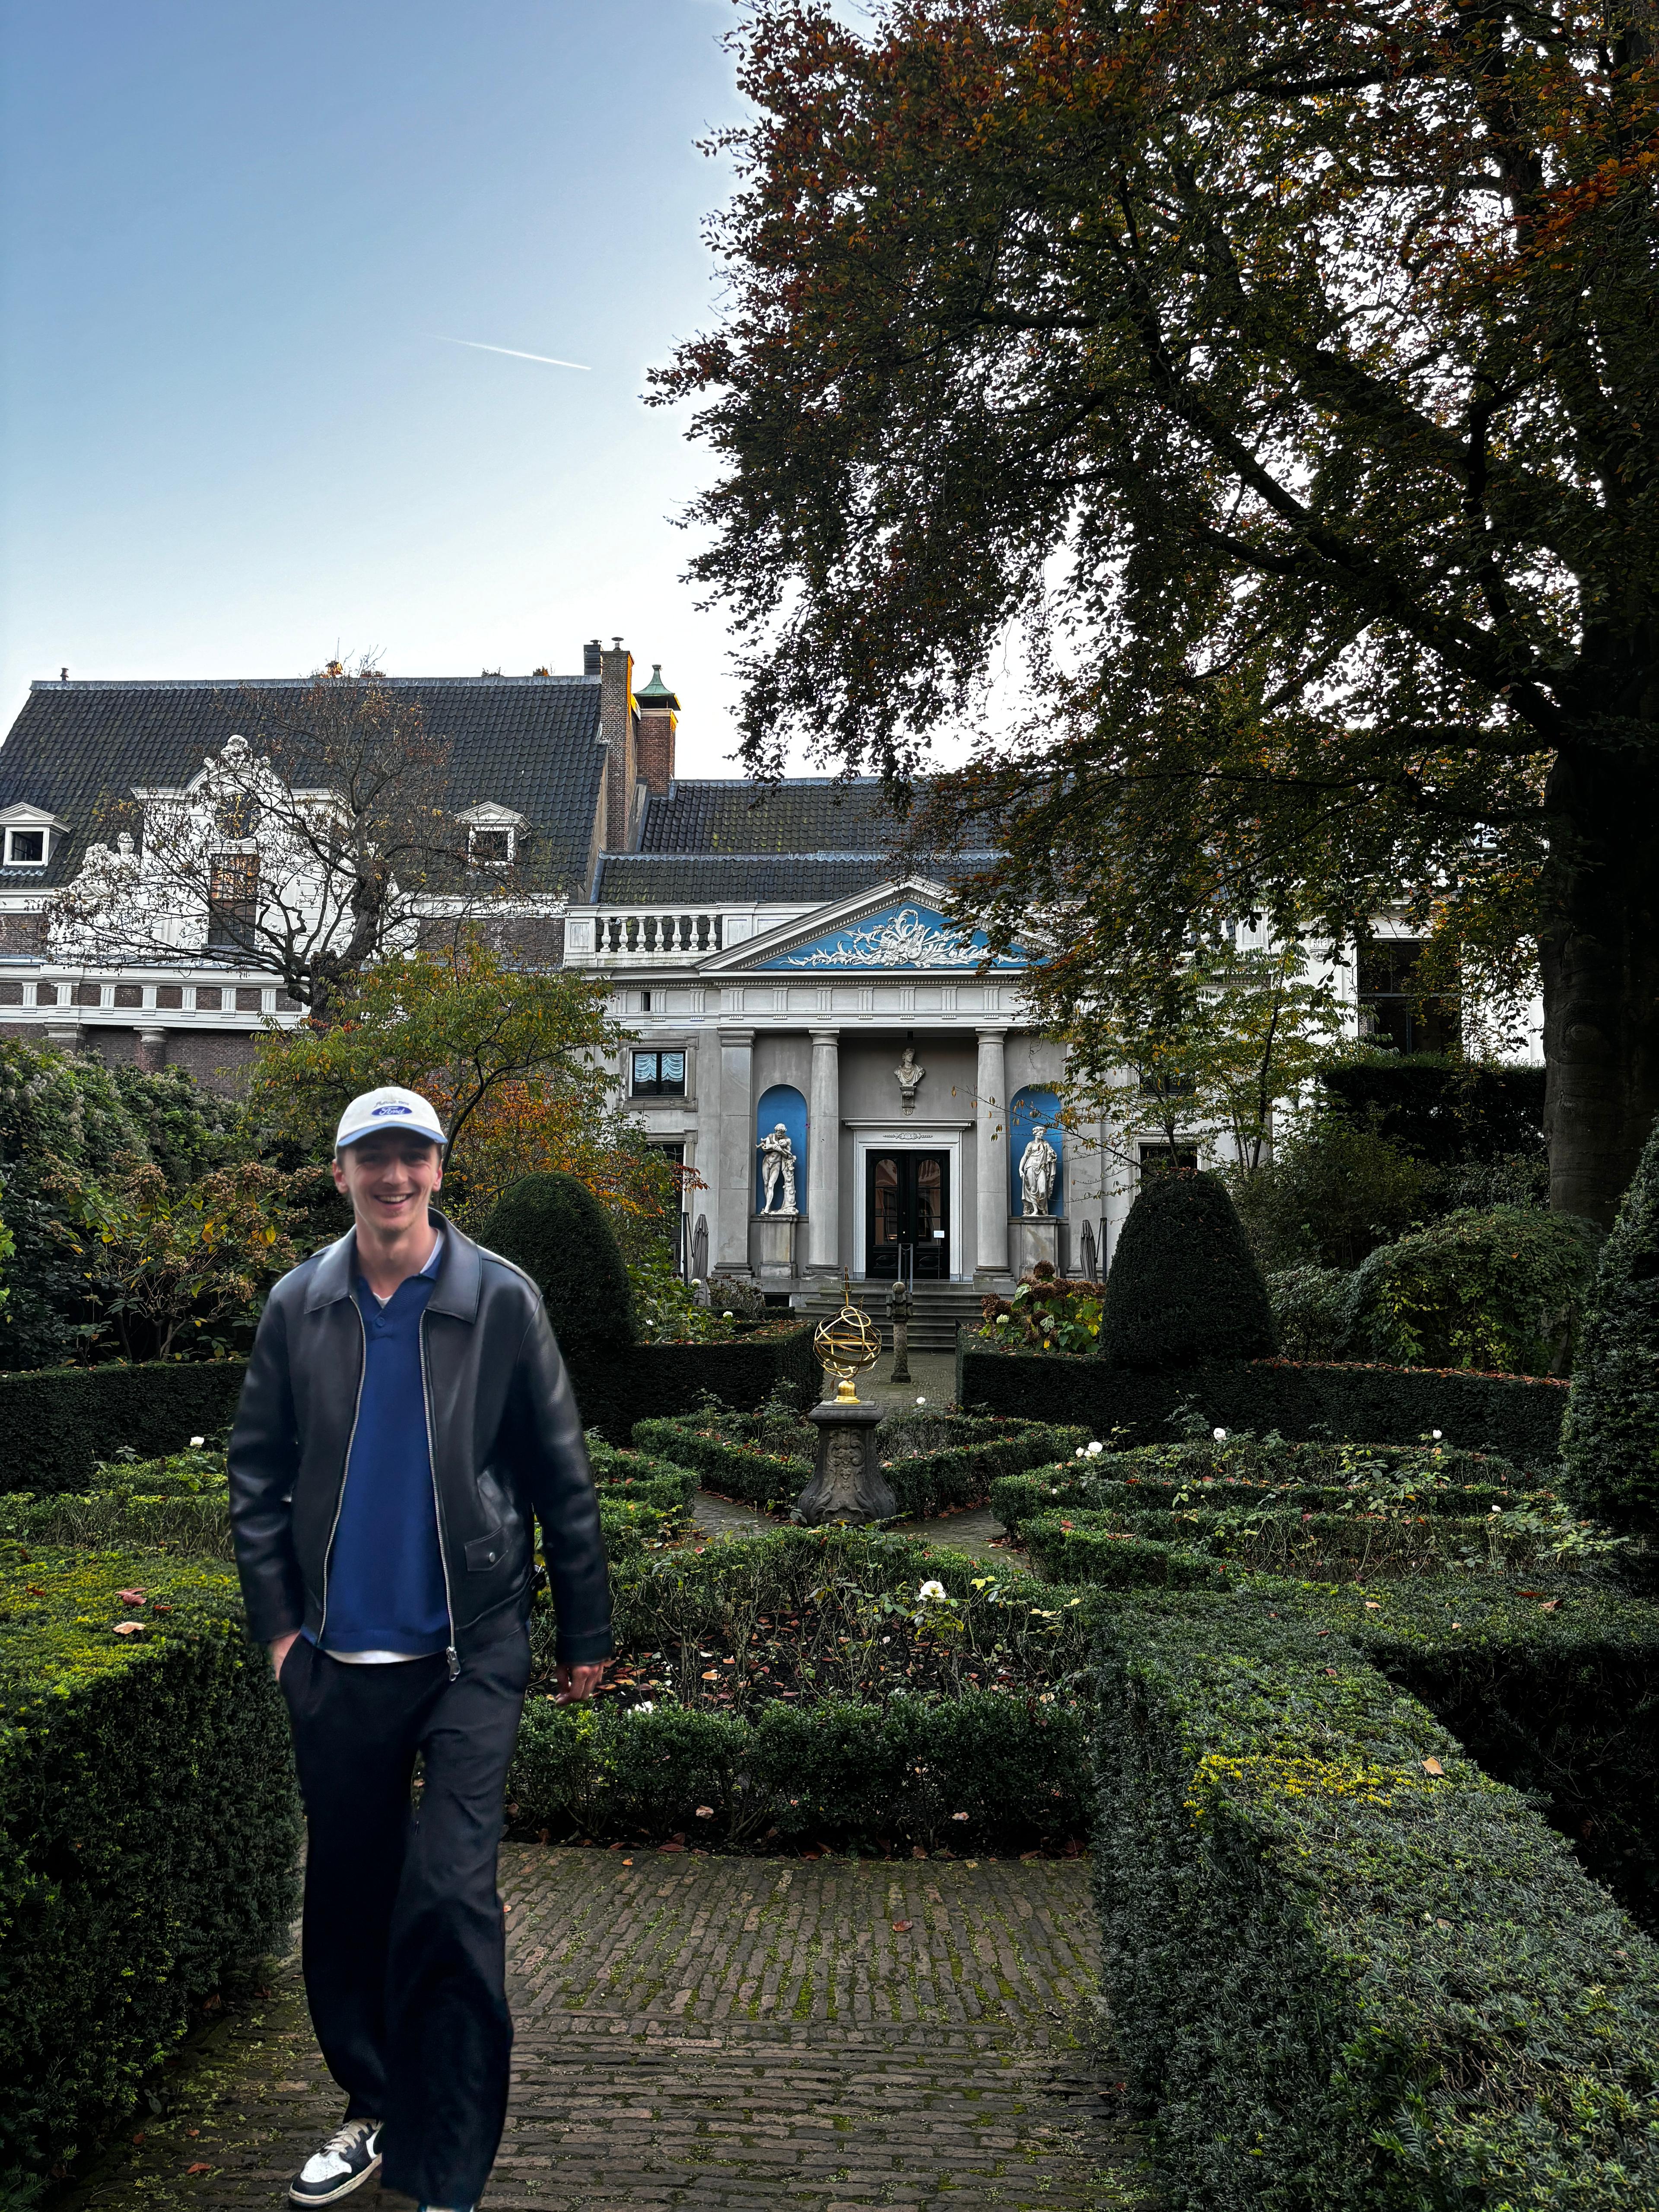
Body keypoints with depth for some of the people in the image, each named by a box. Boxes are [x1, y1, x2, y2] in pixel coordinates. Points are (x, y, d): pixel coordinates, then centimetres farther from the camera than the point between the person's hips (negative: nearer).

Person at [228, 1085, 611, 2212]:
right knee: (348, 1897, 14)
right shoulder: (299, 1305, 3)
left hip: (470, 1649, -3)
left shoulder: (502, 1300, -5)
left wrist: (587, 1634, 0)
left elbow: (562, 1474, -2)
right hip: (338, 1656, 4)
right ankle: (375, 2109, 35)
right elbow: (258, 1470, 8)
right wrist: (276, 1619, 1)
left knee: (449, 1897, -9)